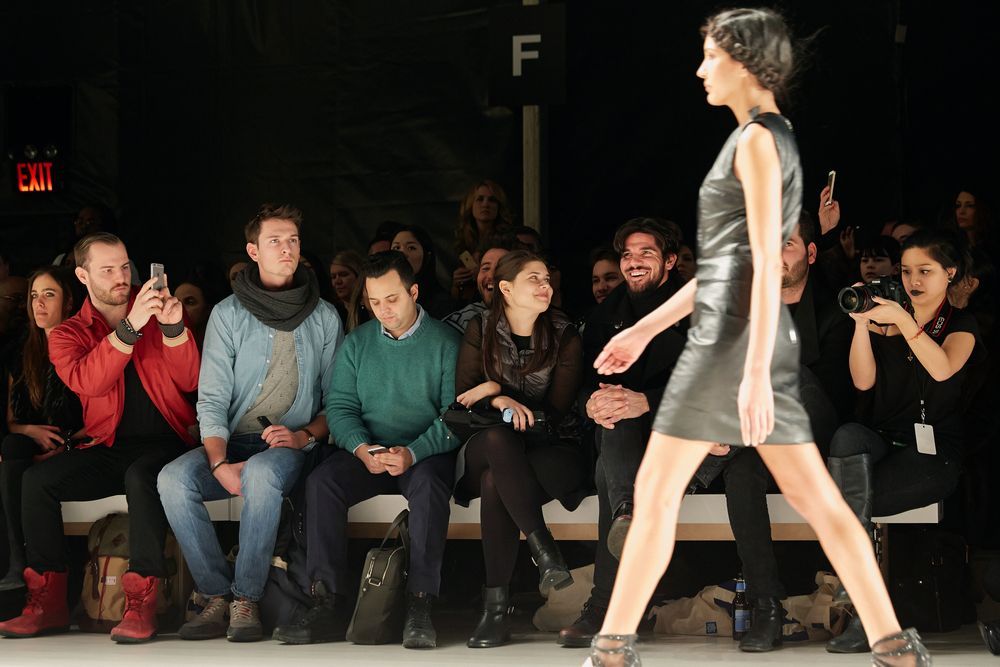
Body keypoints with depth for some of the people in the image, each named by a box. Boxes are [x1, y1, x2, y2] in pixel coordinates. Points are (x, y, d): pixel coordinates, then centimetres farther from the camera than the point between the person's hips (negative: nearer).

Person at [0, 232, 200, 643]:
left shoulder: (160, 312, 7)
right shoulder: (68, 335, 7)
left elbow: (189, 382, -6)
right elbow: (86, 381, -17)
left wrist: (173, 328, -23)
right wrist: (130, 327, -27)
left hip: (164, 444, -2)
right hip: (109, 450, 3)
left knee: (142, 477, -36)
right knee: (37, 479, -20)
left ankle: (141, 605, -34)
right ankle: (48, 603, -16)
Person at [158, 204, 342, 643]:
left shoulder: (323, 318, 9)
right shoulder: (228, 314, 6)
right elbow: (212, 398, -1)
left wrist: (304, 435, -12)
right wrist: (220, 463, -17)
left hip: (292, 446, -1)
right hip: (232, 442, 2)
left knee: (260, 474, -38)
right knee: (173, 479, -29)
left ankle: (247, 600, -27)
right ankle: (218, 596, -19)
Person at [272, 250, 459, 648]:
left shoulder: (445, 342, 1)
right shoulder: (357, 343, 13)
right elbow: (339, 406, 5)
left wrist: (413, 452, -24)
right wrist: (361, 448, -16)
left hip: (426, 454, -3)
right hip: (367, 453, 3)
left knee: (428, 485, -37)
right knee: (321, 481, -25)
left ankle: (419, 606, -39)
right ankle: (330, 604, -29)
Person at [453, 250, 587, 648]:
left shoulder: (564, 338, 4)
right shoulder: (480, 331, 7)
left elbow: (557, 413, -2)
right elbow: (463, 398, 3)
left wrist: (496, 390, -7)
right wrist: (502, 402, -18)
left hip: (545, 450, -1)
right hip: (485, 449, 1)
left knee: (494, 482, -36)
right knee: (498, 437, -39)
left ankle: (497, 605, -35)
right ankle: (545, 553, -45)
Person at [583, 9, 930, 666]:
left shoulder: (757, 142, -10)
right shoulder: (773, 139, 19)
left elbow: (767, 263, -19)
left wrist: (755, 374, -25)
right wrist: (646, 328, 25)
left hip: (736, 338, -10)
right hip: (763, 339, 10)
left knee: (656, 491, -3)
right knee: (815, 496, 7)